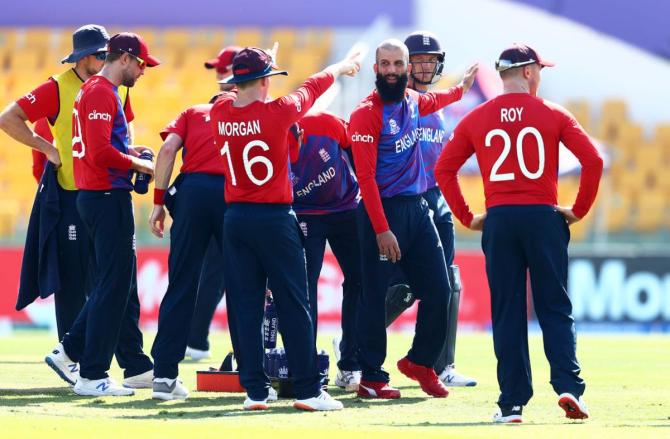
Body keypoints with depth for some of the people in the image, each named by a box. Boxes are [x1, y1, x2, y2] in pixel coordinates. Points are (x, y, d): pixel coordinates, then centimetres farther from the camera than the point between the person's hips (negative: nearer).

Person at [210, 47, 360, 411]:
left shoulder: (220, 112, -2)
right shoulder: (276, 113, -12)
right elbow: (313, 87, 6)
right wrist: (342, 67, 25)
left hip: (236, 218, 4)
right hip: (275, 218, -4)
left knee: (246, 307, 7)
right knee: (293, 306, 1)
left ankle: (255, 391, 7)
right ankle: (307, 390, 2)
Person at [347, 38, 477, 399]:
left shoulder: (412, 101, 9)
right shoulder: (366, 113, -13)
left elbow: (435, 101, 37)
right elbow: (365, 176, -17)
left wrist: (462, 88, 54)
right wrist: (381, 230, -22)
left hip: (417, 207, 7)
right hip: (383, 210, -7)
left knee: (438, 290, 7)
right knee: (375, 297, -3)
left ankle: (421, 362, 24)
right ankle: (372, 379, 3)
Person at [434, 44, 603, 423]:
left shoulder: (477, 118, 6)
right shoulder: (552, 114, 0)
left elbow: (444, 169, 4)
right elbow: (593, 161, -8)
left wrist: (467, 217, 10)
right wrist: (579, 210, 2)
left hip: (498, 221, 2)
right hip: (544, 218, -1)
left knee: (507, 313, 6)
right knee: (556, 309, 6)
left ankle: (512, 402, 3)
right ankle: (569, 387, -10)